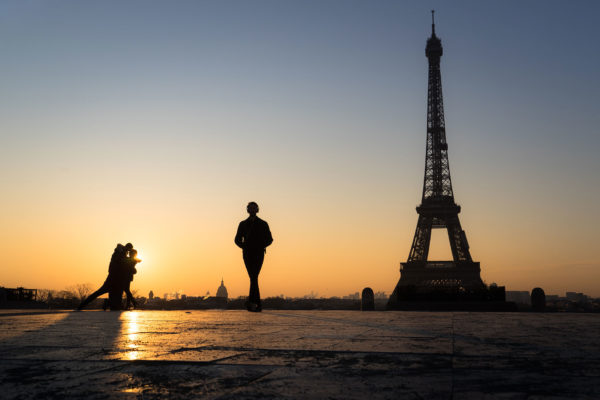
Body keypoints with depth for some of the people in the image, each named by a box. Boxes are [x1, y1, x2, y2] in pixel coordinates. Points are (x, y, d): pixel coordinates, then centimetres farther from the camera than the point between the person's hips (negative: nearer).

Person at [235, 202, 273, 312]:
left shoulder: (263, 224, 9)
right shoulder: (243, 224, 14)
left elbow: (269, 239, 11)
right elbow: (237, 239, 16)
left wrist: (262, 246, -7)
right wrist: (243, 246, -4)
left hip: (258, 253, -2)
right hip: (247, 254, 2)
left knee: (254, 277, -19)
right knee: (253, 278, -1)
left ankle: (251, 302, -30)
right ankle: (258, 305, 6)